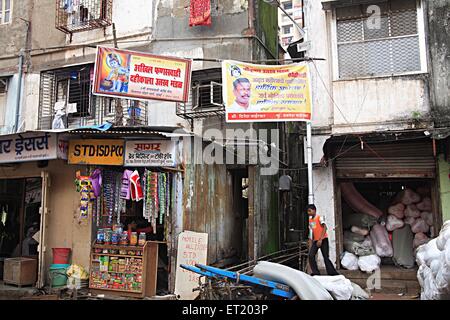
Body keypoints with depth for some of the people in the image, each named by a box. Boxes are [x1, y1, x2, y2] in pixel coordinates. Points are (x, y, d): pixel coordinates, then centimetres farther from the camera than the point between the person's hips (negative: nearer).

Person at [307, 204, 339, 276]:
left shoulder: (319, 218, -6)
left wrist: (320, 239, -24)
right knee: (310, 255, -10)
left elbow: (324, 227, -17)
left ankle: (332, 273, 0)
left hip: (323, 240, -6)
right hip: (315, 240, 6)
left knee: (326, 257, -8)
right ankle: (315, 272, -4)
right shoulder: (310, 220, 13)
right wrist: (310, 241, 13)